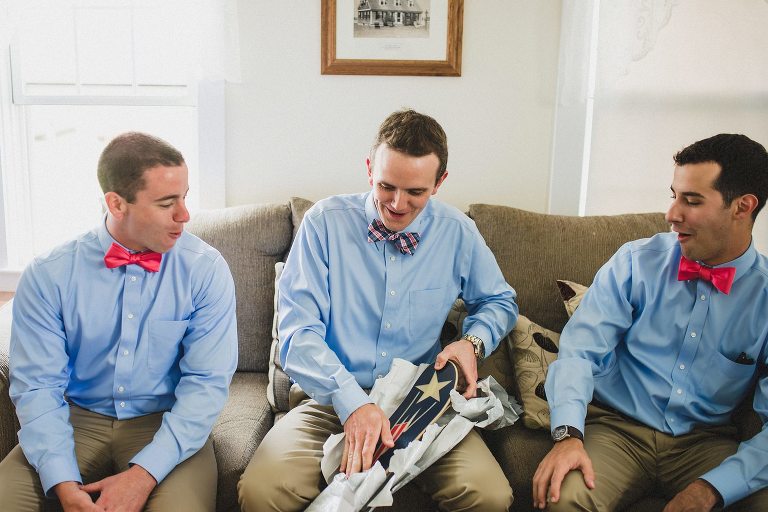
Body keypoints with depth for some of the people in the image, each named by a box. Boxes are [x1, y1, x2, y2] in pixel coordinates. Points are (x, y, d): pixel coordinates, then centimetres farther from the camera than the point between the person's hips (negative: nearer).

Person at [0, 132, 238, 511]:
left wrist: (144, 473, -22)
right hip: (77, 419, 2)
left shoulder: (206, 269, -9)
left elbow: (207, 381, -12)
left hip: (166, 424, -2)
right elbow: (38, 385, -8)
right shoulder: (47, 277, -6)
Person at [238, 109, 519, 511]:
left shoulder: (458, 233, 3)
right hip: (331, 399, -1)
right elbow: (299, 330, -10)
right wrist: (351, 402, -25)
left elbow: (499, 302, 21)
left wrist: (473, 341, -3)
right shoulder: (325, 221, -4)